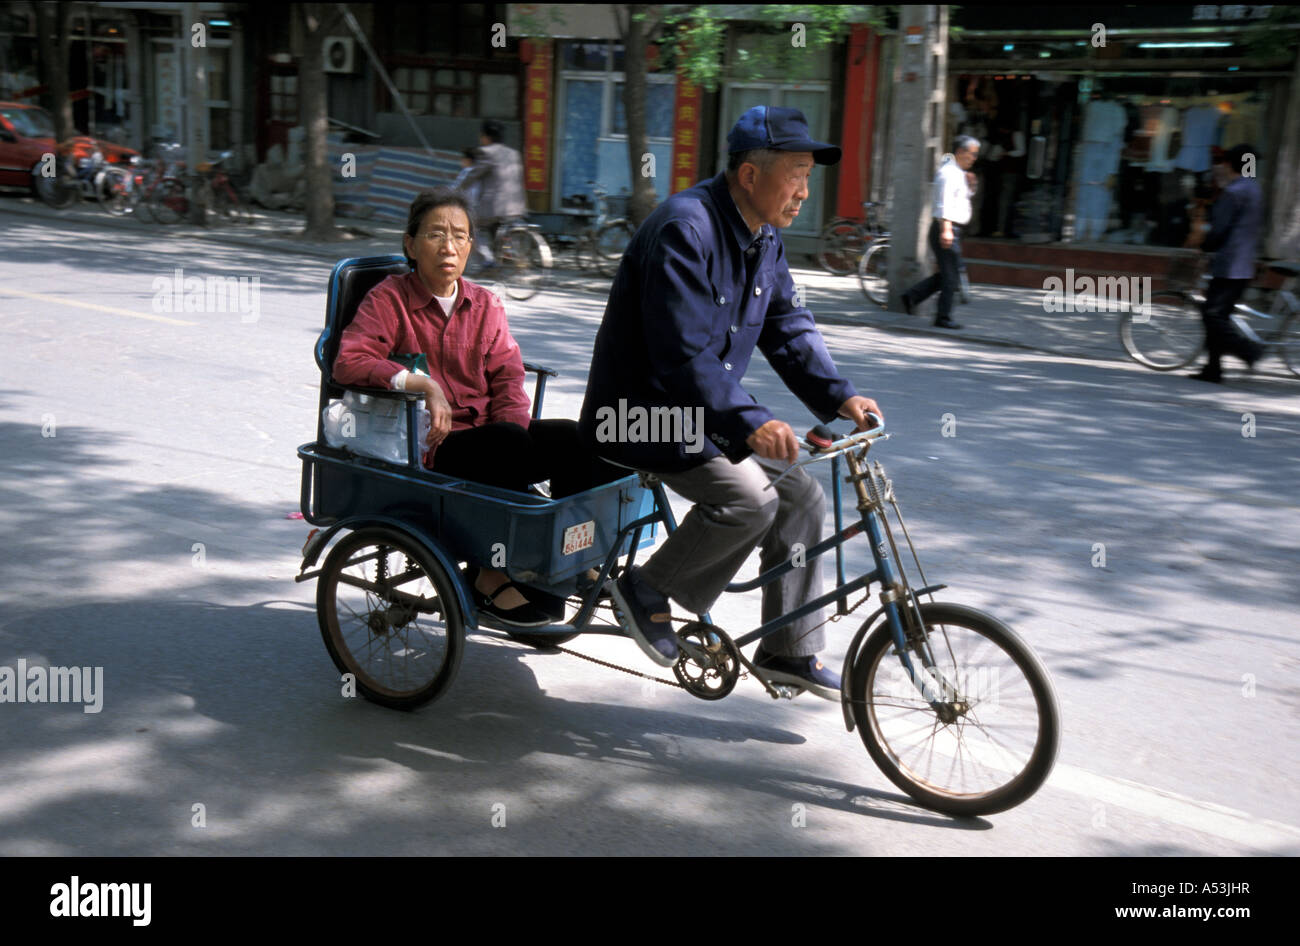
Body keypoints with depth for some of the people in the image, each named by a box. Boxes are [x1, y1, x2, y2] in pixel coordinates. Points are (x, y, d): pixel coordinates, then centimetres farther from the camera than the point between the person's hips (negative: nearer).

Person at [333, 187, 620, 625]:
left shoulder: (485, 304, 16)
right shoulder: (388, 299, 1)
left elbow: (506, 376, 6)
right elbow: (348, 362, -15)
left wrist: (514, 429, -14)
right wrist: (423, 384, -25)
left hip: (486, 433, 5)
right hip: (426, 446, -5)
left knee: (578, 440, -19)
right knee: (506, 441, -34)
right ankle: (492, 579, -19)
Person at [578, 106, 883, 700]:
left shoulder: (764, 238, 7)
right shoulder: (684, 229, -24)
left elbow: (788, 327, 9)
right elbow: (683, 354, -31)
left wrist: (837, 395, -6)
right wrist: (749, 423, -37)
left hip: (706, 411, 9)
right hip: (644, 411, -9)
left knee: (803, 496, 2)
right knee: (749, 497, -25)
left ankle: (790, 651, 13)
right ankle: (646, 589, -3)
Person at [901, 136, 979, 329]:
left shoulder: (958, 172, 19)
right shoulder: (949, 172, -13)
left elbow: (966, 195, 31)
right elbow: (945, 203, -23)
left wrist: (970, 184, 10)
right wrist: (946, 229, -32)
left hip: (951, 230, 10)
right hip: (947, 229, -10)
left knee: (947, 274, 14)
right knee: (951, 276, -5)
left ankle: (911, 297, 14)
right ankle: (944, 317, 2)